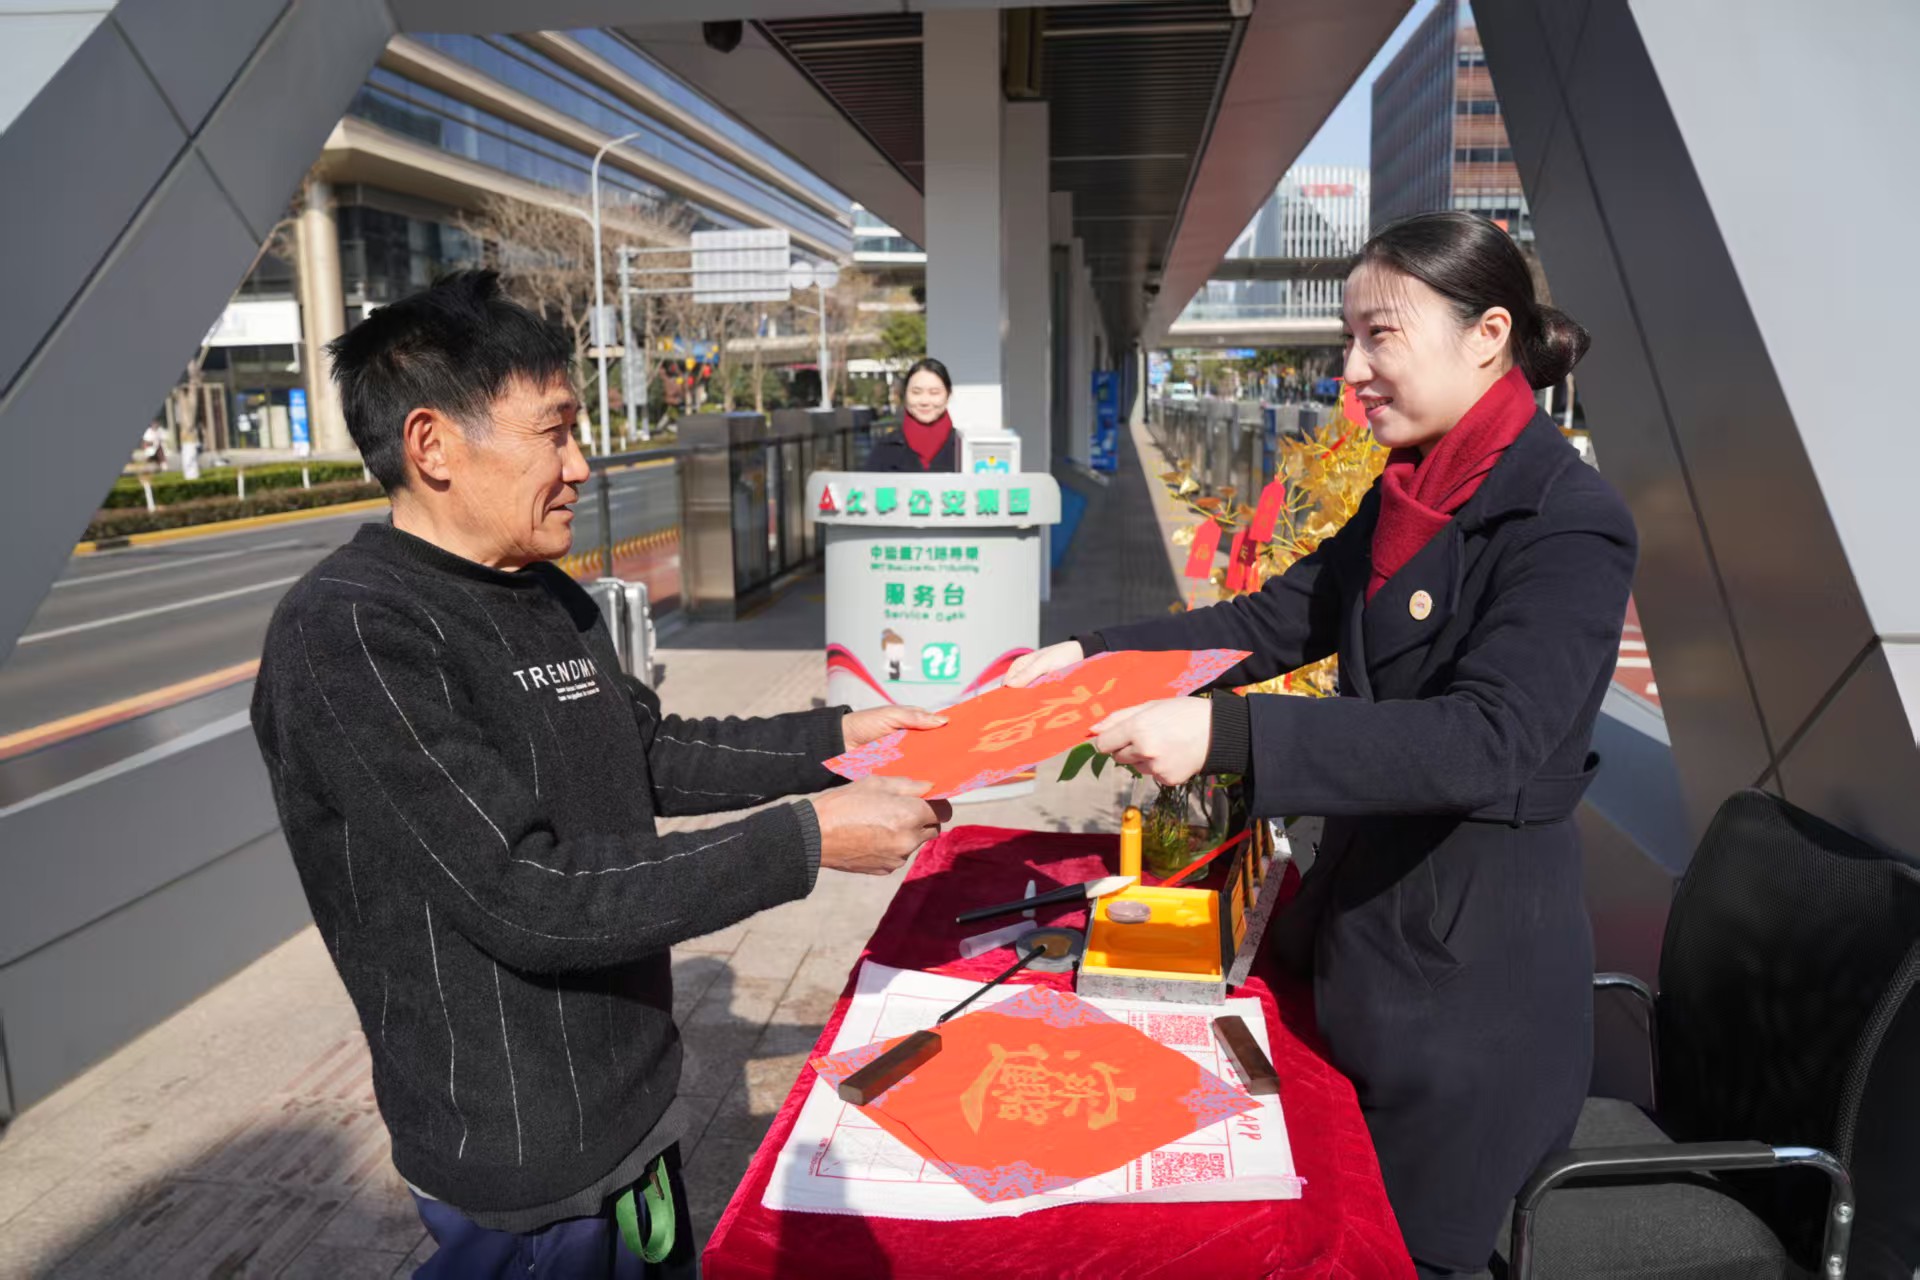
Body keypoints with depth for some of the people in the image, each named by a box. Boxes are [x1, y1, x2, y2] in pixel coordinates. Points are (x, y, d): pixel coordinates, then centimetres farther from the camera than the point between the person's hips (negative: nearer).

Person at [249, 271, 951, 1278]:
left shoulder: (549, 599, 4)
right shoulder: (348, 635, -23)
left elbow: (654, 757, 14)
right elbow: (526, 896, -27)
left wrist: (838, 737, 6)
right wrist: (806, 841, -26)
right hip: (524, 1167, -8)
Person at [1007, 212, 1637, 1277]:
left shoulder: (1567, 521, -21)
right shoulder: (1410, 494, 4)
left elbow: (1486, 740, -32)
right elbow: (1275, 621, 7)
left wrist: (1225, 734, -41)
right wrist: (1090, 656, -2)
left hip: (1472, 951, -8)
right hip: (1366, 893, 8)